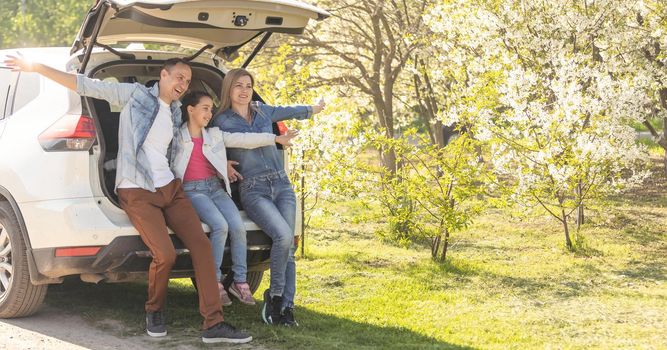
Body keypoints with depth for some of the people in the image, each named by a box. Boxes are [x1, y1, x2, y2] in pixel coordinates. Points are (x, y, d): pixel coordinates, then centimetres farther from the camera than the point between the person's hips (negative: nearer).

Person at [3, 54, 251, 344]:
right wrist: (35, 68, -14)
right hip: (137, 193, -6)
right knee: (165, 255, -20)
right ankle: (154, 312, 10)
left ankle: (213, 324, -8)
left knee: (201, 245, -8)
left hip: (170, 188, 7)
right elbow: (86, 86, -8)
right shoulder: (134, 95, -3)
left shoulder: (175, 112, 15)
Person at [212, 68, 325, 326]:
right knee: (284, 236, -26)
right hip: (253, 190, -5)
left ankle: (286, 307, -7)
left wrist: (312, 109, 48)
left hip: (282, 185, 5)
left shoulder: (263, 112, 13)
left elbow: (286, 111, 33)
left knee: (288, 246, -9)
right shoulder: (222, 122, 0)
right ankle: (275, 296, -7)